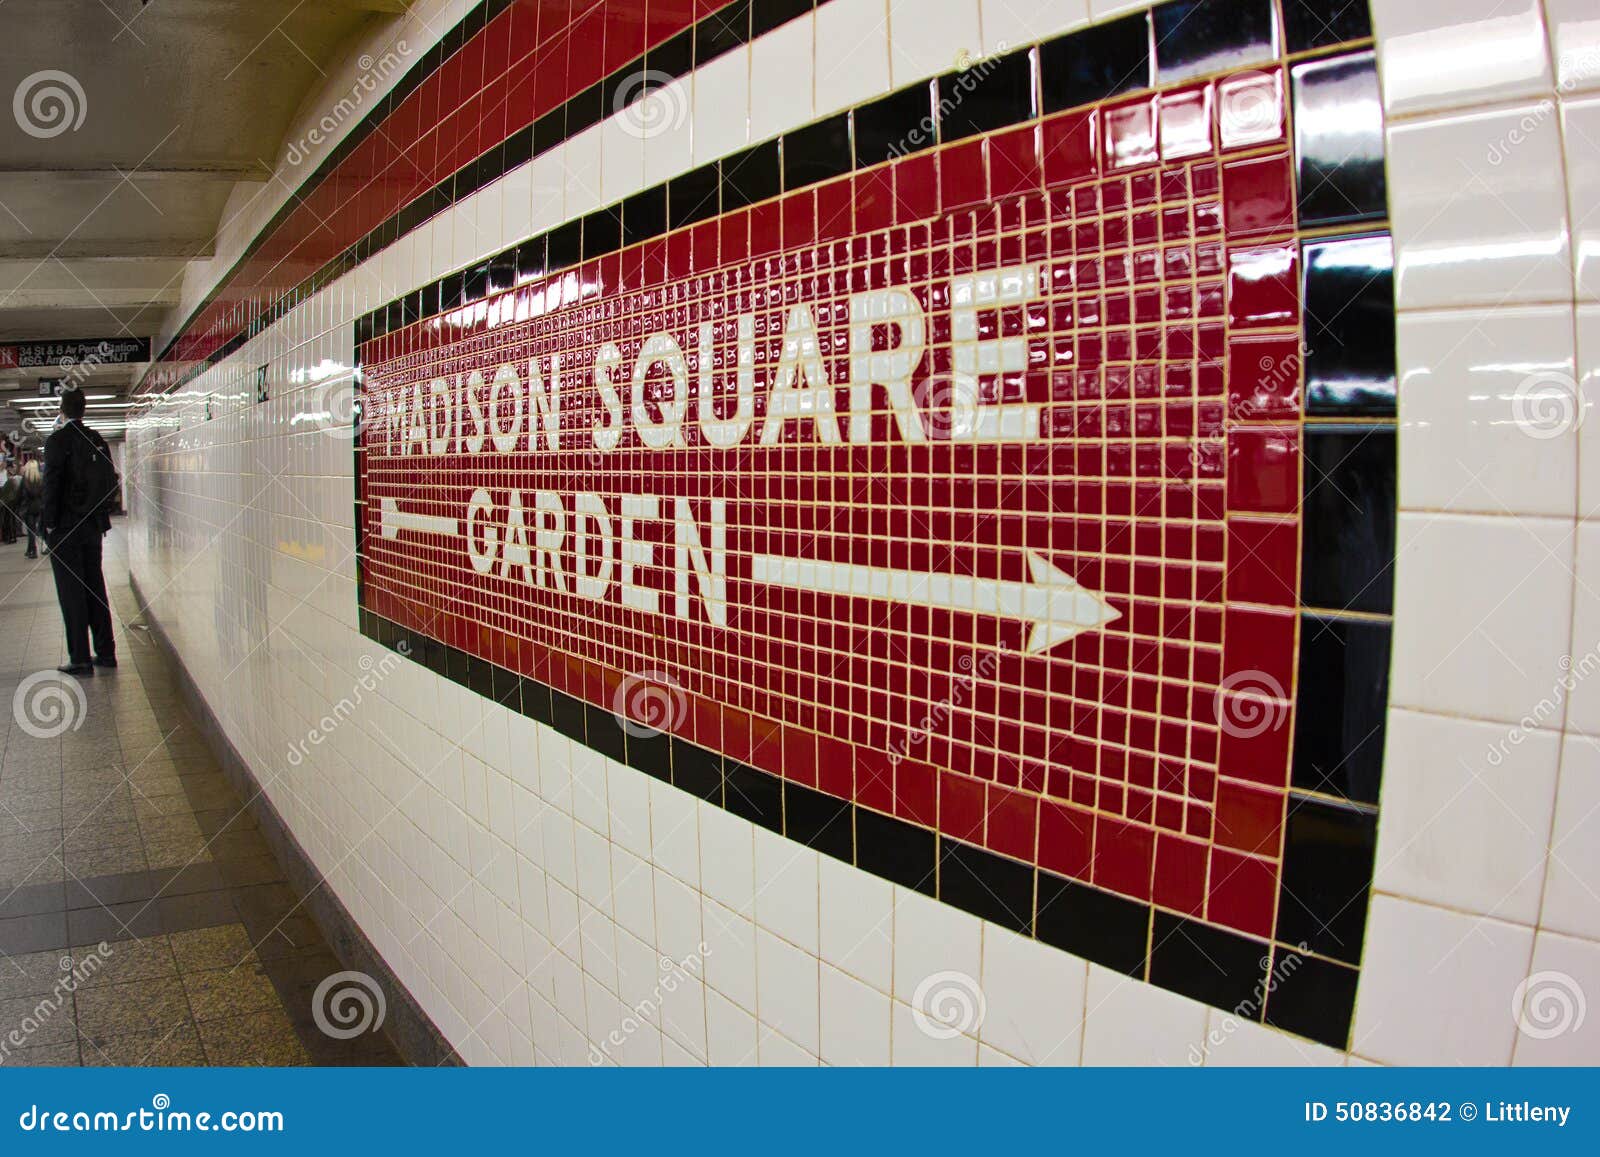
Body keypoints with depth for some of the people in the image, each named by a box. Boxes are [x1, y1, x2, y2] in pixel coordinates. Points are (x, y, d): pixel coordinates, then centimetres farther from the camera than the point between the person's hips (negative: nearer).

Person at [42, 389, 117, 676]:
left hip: (65, 529, -6)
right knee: (96, 589, 13)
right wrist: (100, 515, 15)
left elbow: (52, 484, -15)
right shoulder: (98, 441, 6)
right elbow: (111, 482, 9)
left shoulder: (57, 441, -12)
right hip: (94, 526, 6)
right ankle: (106, 652, 16)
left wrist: (50, 523, -8)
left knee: (72, 593, -1)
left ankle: (80, 659, 0)